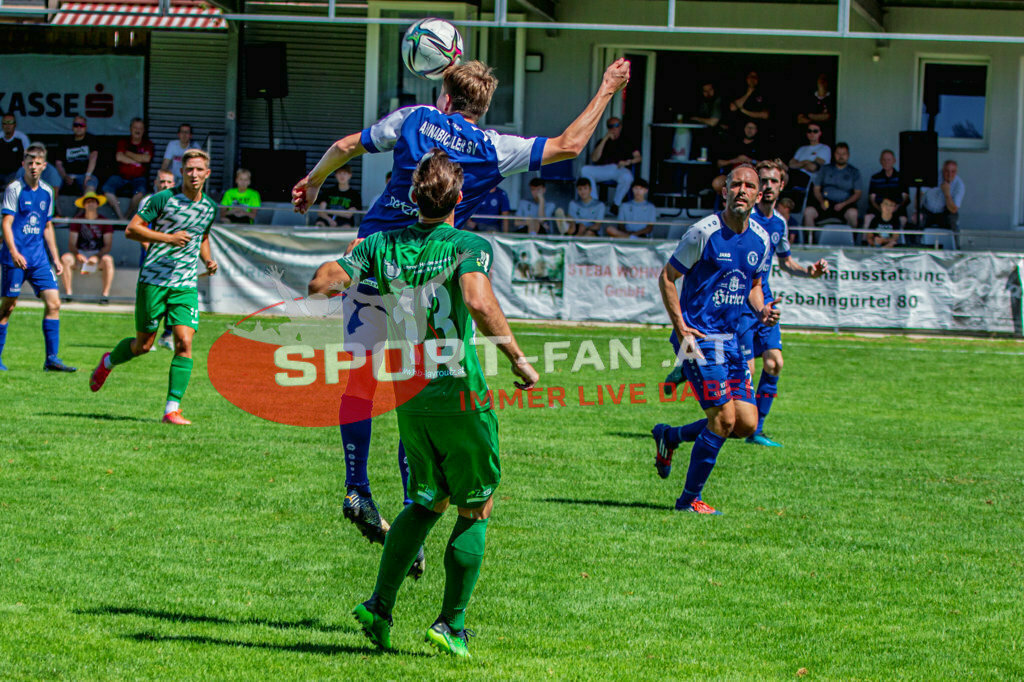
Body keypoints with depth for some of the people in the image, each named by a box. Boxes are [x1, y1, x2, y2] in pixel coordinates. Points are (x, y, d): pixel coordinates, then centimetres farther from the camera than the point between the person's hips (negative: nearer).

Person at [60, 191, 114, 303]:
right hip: (80, 254, 1)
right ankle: (68, 293, -22)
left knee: (108, 260, -35)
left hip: (98, 255, -1)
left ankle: (105, 293, -28)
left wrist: (97, 257, -21)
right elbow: (71, 244, 1)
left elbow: (108, 245, -3)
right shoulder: (77, 221, 6)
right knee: (65, 258, -29)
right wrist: (77, 255, -21)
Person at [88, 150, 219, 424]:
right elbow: (131, 229, -10)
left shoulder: (210, 208, 10)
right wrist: (167, 238, -21)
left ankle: (172, 409, -11)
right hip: (153, 280, -3)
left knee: (184, 342, -14)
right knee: (143, 345, 6)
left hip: (186, 285, 3)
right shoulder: (163, 199, -7)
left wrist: (208, 260, 10)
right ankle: (108, 362, 39)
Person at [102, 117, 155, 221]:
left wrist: (128, 154, -3)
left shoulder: (147, 144, 9)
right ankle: (120, 217, -24)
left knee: (140, 191, -36)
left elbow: (146, 158, -10)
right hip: (121, 176, 2)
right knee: (107, 188, -27)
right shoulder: (123, 142, 11)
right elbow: (119, 157, -6)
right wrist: (138, 160, -6)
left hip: (138, 178, -2)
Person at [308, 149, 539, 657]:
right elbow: (479, 302, -28)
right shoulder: (469, 246, -10)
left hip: (410, 400, 5)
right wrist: (519, 361, -20)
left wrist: (350, 257, 19)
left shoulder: (383, 245, 4)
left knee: (426, 503, 21)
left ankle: (380, 606, 9)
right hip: (461, 395, -5)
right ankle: (451, 624, 9)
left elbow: (320, 283, -3)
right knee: (476, 510, 10)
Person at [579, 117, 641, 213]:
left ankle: (616, 204, -18)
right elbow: (594, 158, 8)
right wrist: (605, 140, 3)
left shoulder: (627, 143, 23)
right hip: (603, 169, 2)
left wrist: (628, 162, -11)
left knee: (627, 177, -40)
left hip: (620, 169, -2)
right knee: (585, 170, -27)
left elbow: (639, 158, 11)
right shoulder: (602, 142, 25)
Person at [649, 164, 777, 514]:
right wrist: (680, 326, -13)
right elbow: (666, 277, -5)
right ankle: (690, 499, 2)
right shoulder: (704, 232, -11)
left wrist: (762, 310, 1)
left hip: (731, 338, 7)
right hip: (699, 337, -7)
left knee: (747, 423, 2)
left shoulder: (760, 240, 8)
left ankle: (669, 436, 24)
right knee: (724, 418, -13)